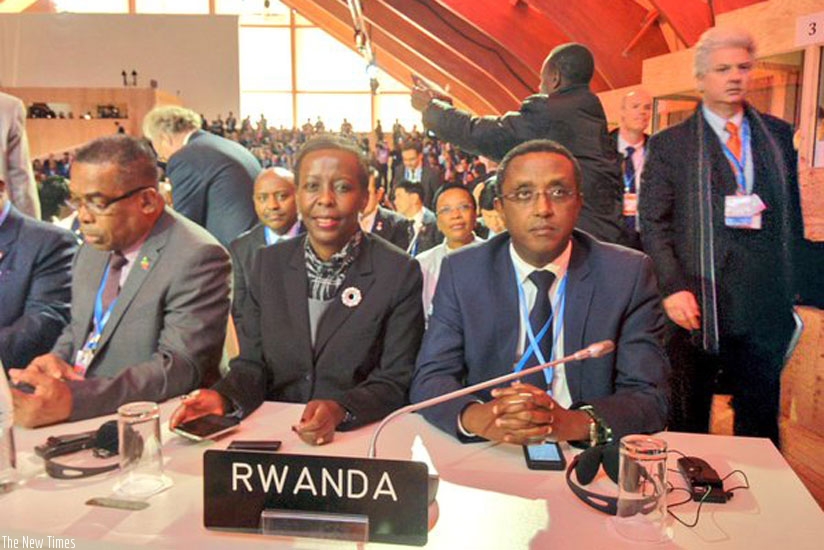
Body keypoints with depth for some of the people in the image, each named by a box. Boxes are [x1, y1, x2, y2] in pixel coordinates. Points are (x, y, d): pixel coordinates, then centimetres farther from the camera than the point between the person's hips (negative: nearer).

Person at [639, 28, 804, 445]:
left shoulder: (778, 135, 11)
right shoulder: (669, 144, 1)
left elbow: (792, 213, 14)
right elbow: (652, 224, -3)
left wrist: (792, 291, 10)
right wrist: (672, 287, -14)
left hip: (763, 309, 3)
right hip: (694, 306, -2)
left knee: (760, 425, 11)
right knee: (687, 426, 10)